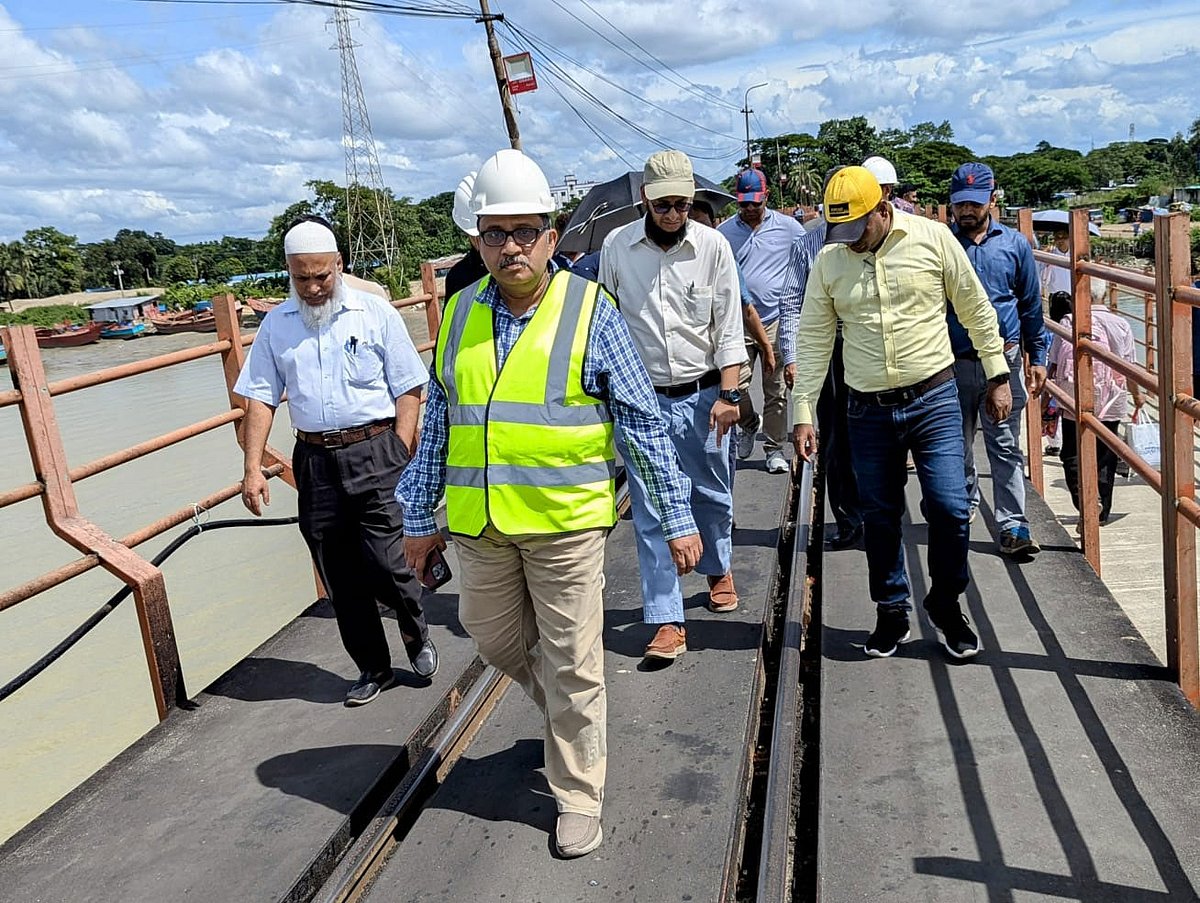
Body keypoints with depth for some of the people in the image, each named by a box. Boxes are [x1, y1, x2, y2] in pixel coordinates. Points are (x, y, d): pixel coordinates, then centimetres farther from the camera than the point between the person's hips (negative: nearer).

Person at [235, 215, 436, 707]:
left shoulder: (376, 313, 0)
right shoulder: (276, 324, 9)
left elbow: (408, 390, -1)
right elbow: (260, 398, 8)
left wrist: (398, 458, -9)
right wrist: (253, 468, -1)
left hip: (374, 451, -3)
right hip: (314, 460, 3)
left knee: (385, 563, -9)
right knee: (340, 578, 8)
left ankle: (416, 633, 23)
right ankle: (373, 668, 25)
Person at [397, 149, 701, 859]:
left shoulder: (590, 310, -6)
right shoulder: (461, 314, 5)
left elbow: (644, 421, -4)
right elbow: (437, 425, 11)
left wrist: (678, 518, -6)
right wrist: (420, 517, 12)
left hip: (566, 522, -4)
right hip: (478, 525, 5)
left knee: (571, 664, 6)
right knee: (497, 639, 20)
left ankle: (578, 795, 27)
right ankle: (572, 716, 48)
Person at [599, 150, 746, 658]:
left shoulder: (713, 246, -3)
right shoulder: (616, 247, -2)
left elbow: (728, 326, -1)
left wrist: (728, 394, -8)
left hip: (702, 396, 1)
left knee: (712, 493, 16)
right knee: (651, 511, -1)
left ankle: (719, 569, 45)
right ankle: (667, 620, 6)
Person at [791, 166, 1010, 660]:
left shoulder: (932, 239, -5)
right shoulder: (828, 262, 0)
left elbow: (976, 309, 4)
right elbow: (813, 341, 3)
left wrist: (998, 376, 6)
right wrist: (802, 413, -1)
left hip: (934, 399, -1)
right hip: (869, 410, 2)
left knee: (949, 508, -5)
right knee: (879, 517, 9)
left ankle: (945, 605, 19)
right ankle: (892, 612, 27)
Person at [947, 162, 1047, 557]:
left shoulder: (1014, 243, 5)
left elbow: (1031, 304, 11)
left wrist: (1037, 358, 9)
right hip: (953, 361, 0)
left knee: (1006, 446, -1)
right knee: (957, 443, 14)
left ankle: (1012, 527, 1)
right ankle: (964, 500, 36)